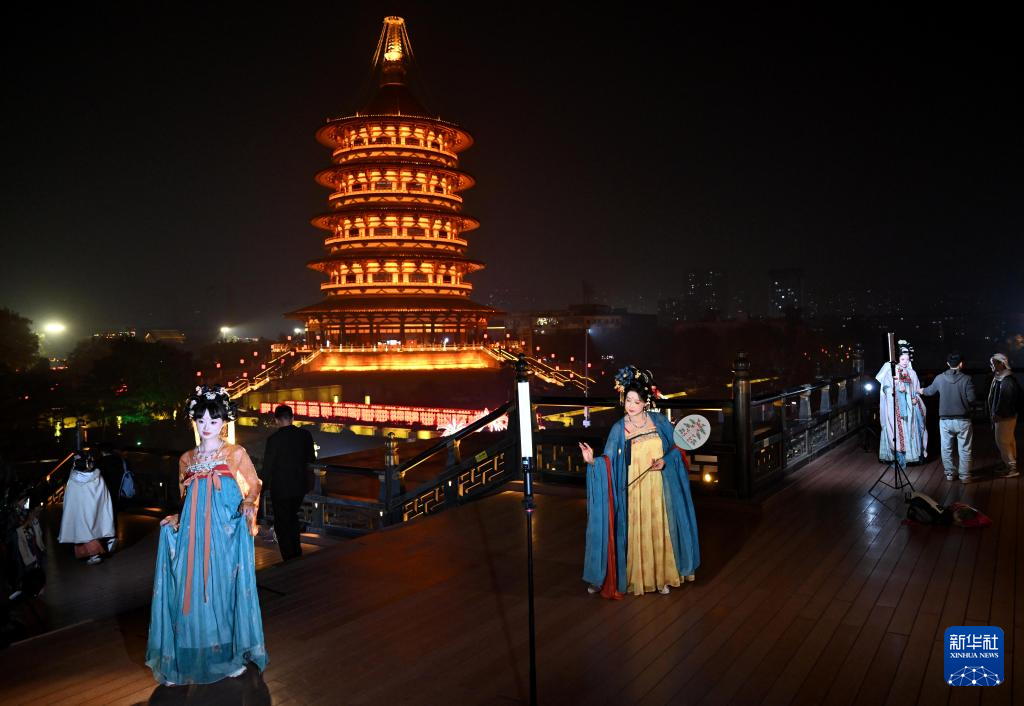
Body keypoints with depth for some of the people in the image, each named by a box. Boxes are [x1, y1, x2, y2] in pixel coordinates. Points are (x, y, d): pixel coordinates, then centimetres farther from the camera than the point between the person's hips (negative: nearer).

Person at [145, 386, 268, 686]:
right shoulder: (187, 458, 11)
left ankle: (230, 655, 20)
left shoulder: (236, 453, 0)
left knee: (224, 590, 3)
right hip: (194, 535, 3)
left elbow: (253, 485, 3)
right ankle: (193, 659, 19)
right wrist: (176, 519, 3)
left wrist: (248, 505, -16)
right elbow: (185, 497, 19)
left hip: (226, 533, -3)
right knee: (192, 593, 4)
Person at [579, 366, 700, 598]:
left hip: (658, 488, 1)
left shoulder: (659, 421, 0)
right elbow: (609, 461, -8)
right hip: (633, 490, -1)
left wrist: (665, 461, -12)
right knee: (635, 534, 3)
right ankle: (636, 578, 17)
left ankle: (661, 577, 25)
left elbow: (676, 448, 6)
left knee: (660, 532, 9)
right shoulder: (619, 428, -4)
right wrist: (593, 460, -27)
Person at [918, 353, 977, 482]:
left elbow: (930, 391, 16)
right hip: (962, 420, -2)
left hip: (945, 420, 2)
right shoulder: (966, 379, -10)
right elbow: (972, 399, -12)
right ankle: (965, 476, 10)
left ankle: (950, 474, 20)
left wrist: (921, 391, 38)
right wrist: (963, 400, 11)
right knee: (964, 450, 6)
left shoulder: (939, 378, -2)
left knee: (946, 448, 13)